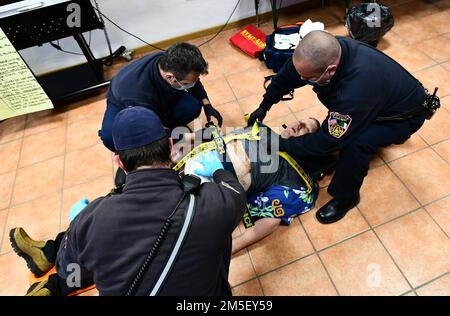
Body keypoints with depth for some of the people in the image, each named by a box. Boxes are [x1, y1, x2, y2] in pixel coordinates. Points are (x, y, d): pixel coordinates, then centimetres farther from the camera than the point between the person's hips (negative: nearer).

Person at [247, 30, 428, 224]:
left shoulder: (356, 90, -44)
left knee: (356, 142, -30)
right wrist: (264, 107, -7)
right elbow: (286, 75, -7)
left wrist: (280, 145, -25)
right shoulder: (326, 51, -24)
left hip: (406, 113, -7)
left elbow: (325, 141, -34)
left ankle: (346, 197, -5)